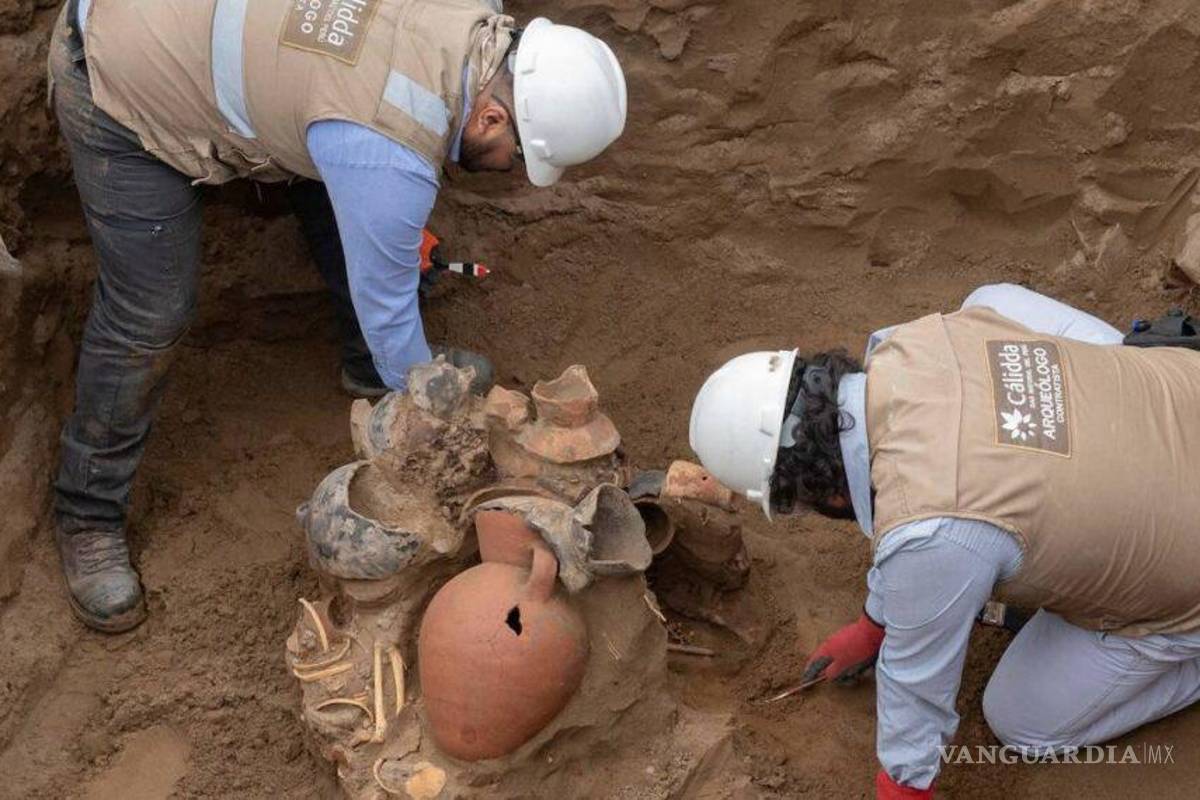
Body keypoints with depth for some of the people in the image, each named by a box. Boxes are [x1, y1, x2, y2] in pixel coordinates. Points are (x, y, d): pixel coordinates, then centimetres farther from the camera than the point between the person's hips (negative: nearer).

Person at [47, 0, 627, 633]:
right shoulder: (391, 157, -35)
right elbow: (385, 304, -21)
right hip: (122, 87, -8)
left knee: (347, 205, 11)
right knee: (149, 315, -7)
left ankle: (369, 365, 35)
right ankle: (87, 515, 14)